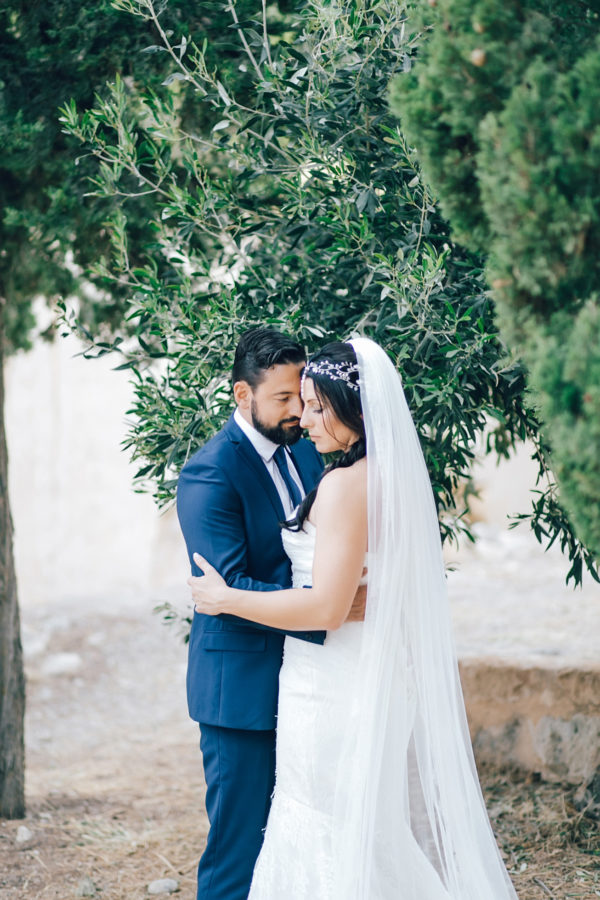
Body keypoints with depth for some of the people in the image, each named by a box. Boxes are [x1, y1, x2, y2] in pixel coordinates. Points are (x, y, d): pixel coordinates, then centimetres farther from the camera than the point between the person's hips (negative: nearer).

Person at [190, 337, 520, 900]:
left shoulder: (344, 484, -20)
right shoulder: (397, 474, 8)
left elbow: (326, 608, -24)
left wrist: (225, 599, -15)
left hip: (332, 685, -9)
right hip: (389, 679, 9)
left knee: (325, 838, 1)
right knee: (381, 828, 18)